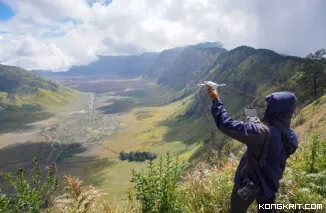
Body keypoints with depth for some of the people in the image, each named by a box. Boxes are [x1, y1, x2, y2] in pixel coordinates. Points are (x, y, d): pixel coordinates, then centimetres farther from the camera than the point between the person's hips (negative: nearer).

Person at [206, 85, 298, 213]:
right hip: (270, 185, 6)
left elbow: (227, 125, -33)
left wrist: (216, 100, -23)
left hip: (247, 184, -5)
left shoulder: (262, 132, -35)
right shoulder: (291, 136, -11)